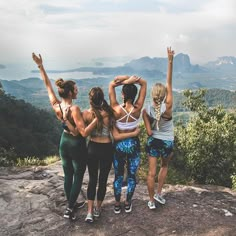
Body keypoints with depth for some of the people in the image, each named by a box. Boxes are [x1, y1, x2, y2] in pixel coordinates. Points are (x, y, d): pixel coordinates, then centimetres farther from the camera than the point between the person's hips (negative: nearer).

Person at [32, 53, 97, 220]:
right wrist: (97, 118, -27)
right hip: (77, 145, -7)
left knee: (68, 175, 20)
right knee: (78, 178, 8)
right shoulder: (74, 109, -27)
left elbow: (48, 85, 1)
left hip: (64, 142, 7)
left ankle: (71, 204, 36)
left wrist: (40, 66, 6)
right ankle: (69, 209, 12)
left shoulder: (56, 106, -10)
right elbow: (84, 132, -28)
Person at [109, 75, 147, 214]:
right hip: (133, 144, 0)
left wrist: (124, 81, -20)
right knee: (132, 176, 16)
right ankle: (128, 204, 29)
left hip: (119, 144, 0)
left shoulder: (116, 109, -19)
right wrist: (131, 79, -23)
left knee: (118, 176, 16)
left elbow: (112, 85, -10)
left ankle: (117, 205, 28)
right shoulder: (137, 109, -17)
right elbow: (144, 83, -11)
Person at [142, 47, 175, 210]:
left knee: (152, 172, 9)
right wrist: (170, 61, -22)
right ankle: (158, 194, 30)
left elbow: (149, 131, -17)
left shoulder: (147, 110, -14)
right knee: (165, 166, 26)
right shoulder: (167, 106, -22)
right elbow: (169, 83, -23)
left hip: (153, 141, 1)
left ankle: (151, 201, 20)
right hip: (167, 142, -1)